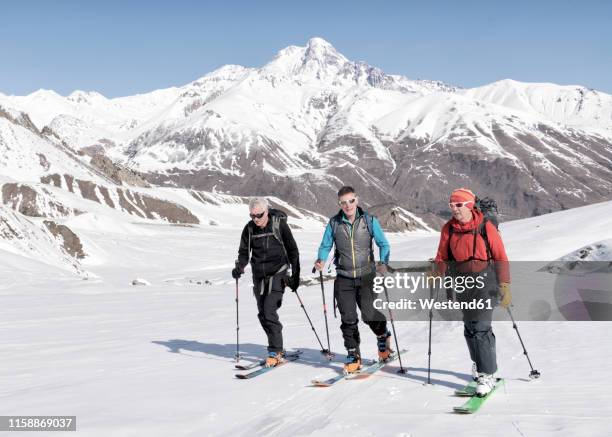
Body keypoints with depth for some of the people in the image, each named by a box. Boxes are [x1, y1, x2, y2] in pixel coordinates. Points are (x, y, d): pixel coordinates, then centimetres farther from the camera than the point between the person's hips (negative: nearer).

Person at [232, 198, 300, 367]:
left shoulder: (279, 224, -8)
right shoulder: (249, 229, 2)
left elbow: (292, 250, -2)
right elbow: (244, 252, 10)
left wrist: (295, 275, -3)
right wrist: (239, 267, -11)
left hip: (277, 273, -5)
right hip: (259, 276, 5)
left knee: (269, 310, -16)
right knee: (263, 314, 7)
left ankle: (275, 352, -9)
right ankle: (277, 348, 21)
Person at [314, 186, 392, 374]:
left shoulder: (369, 220, -2)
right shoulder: (334, 223, 1)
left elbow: (383, 243, 0)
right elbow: (325, 245, 7)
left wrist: (383, 262, -18)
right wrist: (321, 260, -14)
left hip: (366, 276, -1)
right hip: (344, 278, 2)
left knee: (369, 314, -5)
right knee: (348, 319, -1)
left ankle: (383, 336, 28)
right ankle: (353, 356, 12)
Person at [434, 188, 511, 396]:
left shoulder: (485, 227, -8)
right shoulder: (448, 229, 2)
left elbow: (500, 257, -4)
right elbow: (442, 257, 11)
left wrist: (505, 287, -5)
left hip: (485, 279, -4)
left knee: (481, 327, -12)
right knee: (470, 327, 12)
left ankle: (487, 375, -7)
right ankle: (480, 363, 34)